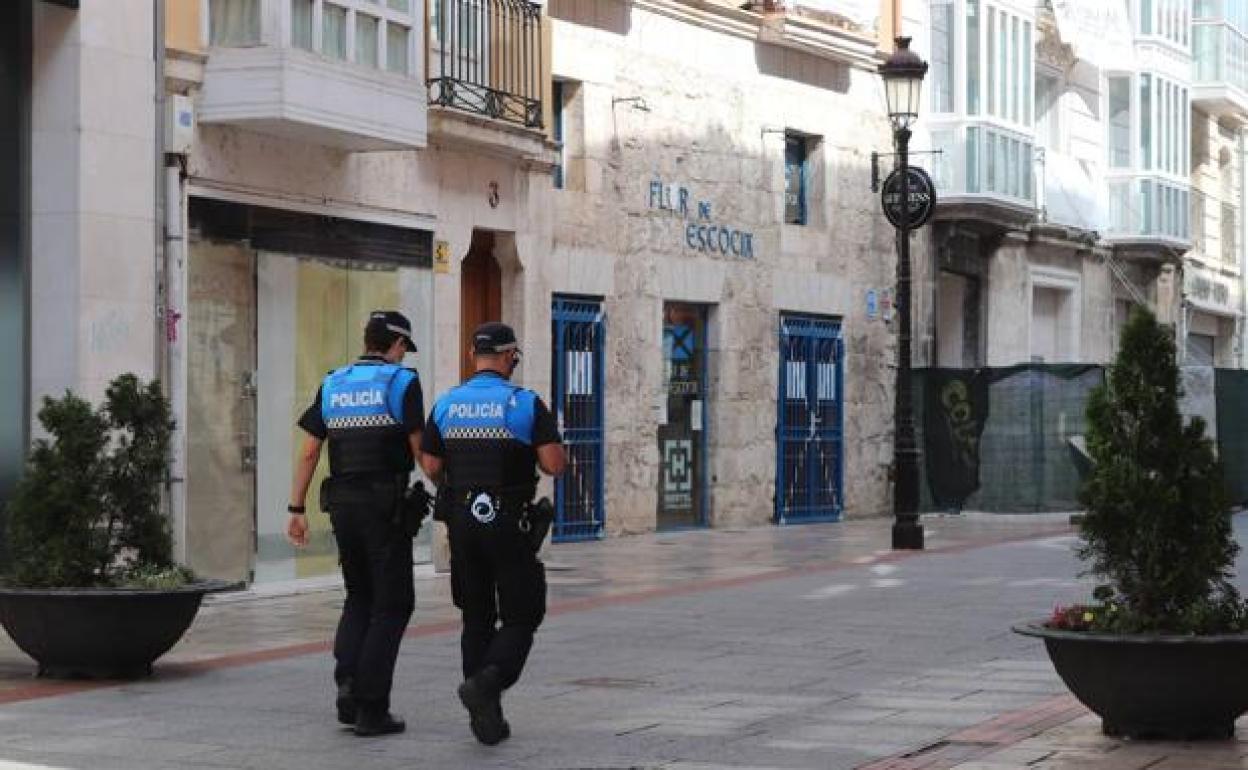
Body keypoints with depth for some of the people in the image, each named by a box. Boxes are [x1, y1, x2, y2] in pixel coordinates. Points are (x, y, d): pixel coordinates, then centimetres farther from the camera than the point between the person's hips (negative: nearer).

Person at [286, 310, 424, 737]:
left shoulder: (333, 384, 10)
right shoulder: (401, 382, -5)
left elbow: (309, 451, 6)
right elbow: (419, 450, -7)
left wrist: (296, 510, 8)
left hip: (342, 504, 5)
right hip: (386, 505, -5)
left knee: (359, 598, 20)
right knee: (392, 605, 4)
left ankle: (348, 681, 0)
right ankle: (371, 708, 0)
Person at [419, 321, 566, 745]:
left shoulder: (445, 404, 3)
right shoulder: (526, 404, -8)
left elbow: (431, 467, 3)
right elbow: (555, 464, -13)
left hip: (462, 523, 4)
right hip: (510, 524, -4)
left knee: (476, 620, 13)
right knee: (521, 618, 5)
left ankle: (486, 718, 10)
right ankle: (486, 682, -21)